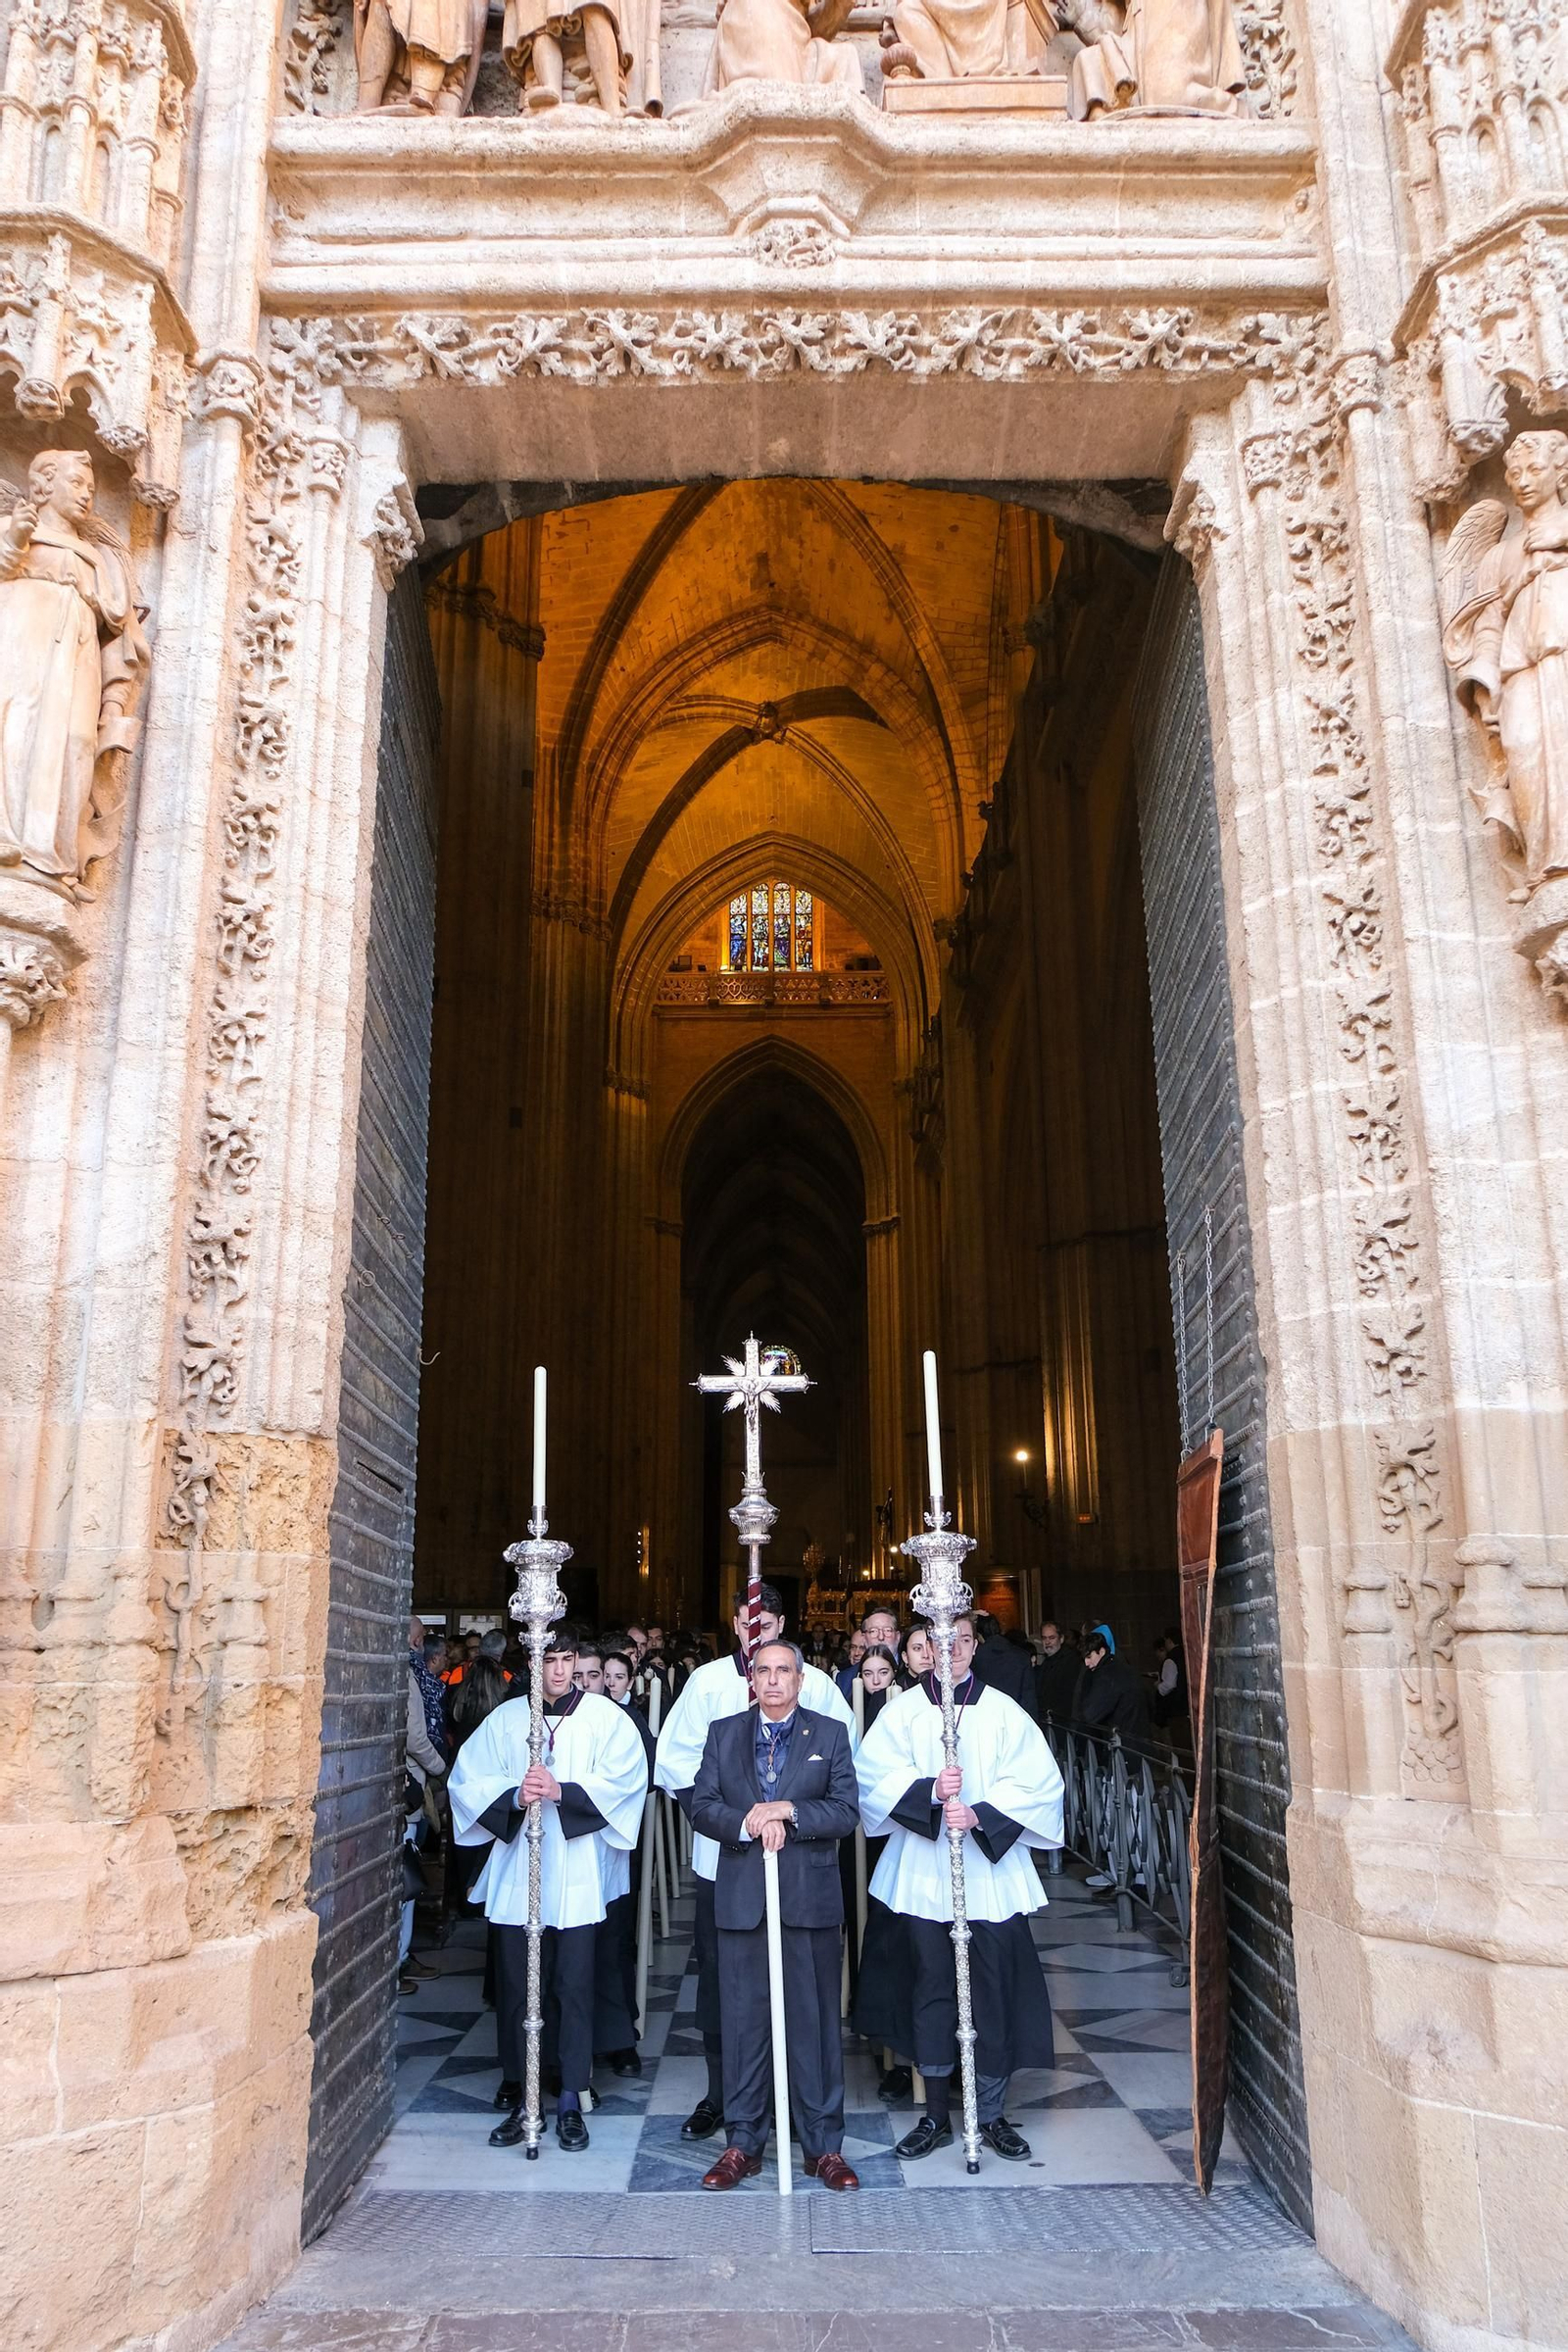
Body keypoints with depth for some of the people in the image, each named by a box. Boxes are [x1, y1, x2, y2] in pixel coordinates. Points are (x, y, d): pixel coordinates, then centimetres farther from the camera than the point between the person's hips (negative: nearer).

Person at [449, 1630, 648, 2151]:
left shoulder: (604, 1716, 3)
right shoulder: (505, 1719, 8)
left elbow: (624, 1776, -9)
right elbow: (468, 1783, 2)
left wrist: (562, 1792, -20)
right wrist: (515, 1797, -16)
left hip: (578, 1875, -2)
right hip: (515, 1871, 2)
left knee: (575, 1986, 1)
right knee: (516, 1986, 6)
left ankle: (570, 2102, 13)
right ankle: (519, 2100, 19)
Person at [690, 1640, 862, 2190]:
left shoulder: (830, 1735, 5)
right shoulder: (723, 1733, 9)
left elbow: (847, 1811, -3)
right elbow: (700, 1805, 2)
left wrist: (788, 1810, -15)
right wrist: (747, 1824, -15)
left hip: (810, 1897, -1)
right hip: (741, 1898, 1)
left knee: (814, 2020, 4)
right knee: (743, 2020, 7)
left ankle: (824, 2146, 15)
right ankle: (743, 2143, 19)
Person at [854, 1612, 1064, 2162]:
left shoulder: (1003, 1711, 3)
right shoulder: (903, 1709, 3)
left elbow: (1037, 1782, -4)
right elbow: (874, 1776, -6)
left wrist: (979, 1814, -17)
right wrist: (930, 1790, -23)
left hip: (991, 1872, 0)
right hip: (922, 1873, 0)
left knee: (993, 1989, 3)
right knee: (931, 1987, 7)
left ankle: (992, 2114, 19)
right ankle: (936, 2116, 20)